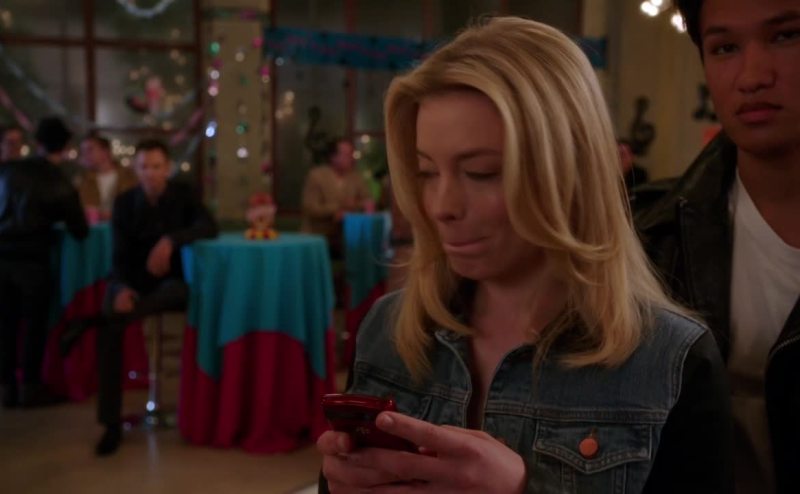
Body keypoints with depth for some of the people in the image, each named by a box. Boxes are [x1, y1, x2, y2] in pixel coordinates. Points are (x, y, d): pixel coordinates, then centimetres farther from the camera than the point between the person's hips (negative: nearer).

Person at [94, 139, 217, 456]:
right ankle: (111, 423, -21)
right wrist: (122, 287, -28)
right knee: (109, 329, -26)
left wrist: (170, 240, -34)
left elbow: (209, 227, -19)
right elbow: (120, 256, -7)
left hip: (173, 281, -1)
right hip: (135, 280, 1)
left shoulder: (183, 194, -3)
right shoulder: (124, 203, -1)